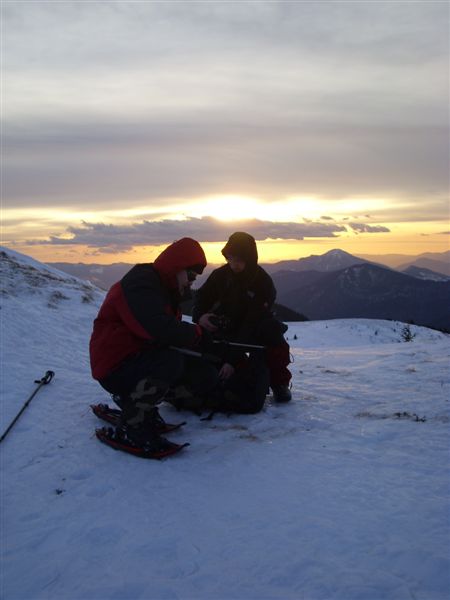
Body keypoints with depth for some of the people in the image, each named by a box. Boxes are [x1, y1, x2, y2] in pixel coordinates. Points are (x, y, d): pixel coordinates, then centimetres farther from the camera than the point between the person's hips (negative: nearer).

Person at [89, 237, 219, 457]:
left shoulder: (164, 289, 16)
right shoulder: (139, 285, -19)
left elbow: (171, 330, 11)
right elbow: (159, 330, -33)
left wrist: (200, 330, -6)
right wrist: (197, 333, -19)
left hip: (141, 359, 10)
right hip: (115, 369, -10)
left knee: (205, 375, -1)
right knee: (171, 361, -36)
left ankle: (130, 399, 12)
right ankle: (131, 428, -17)